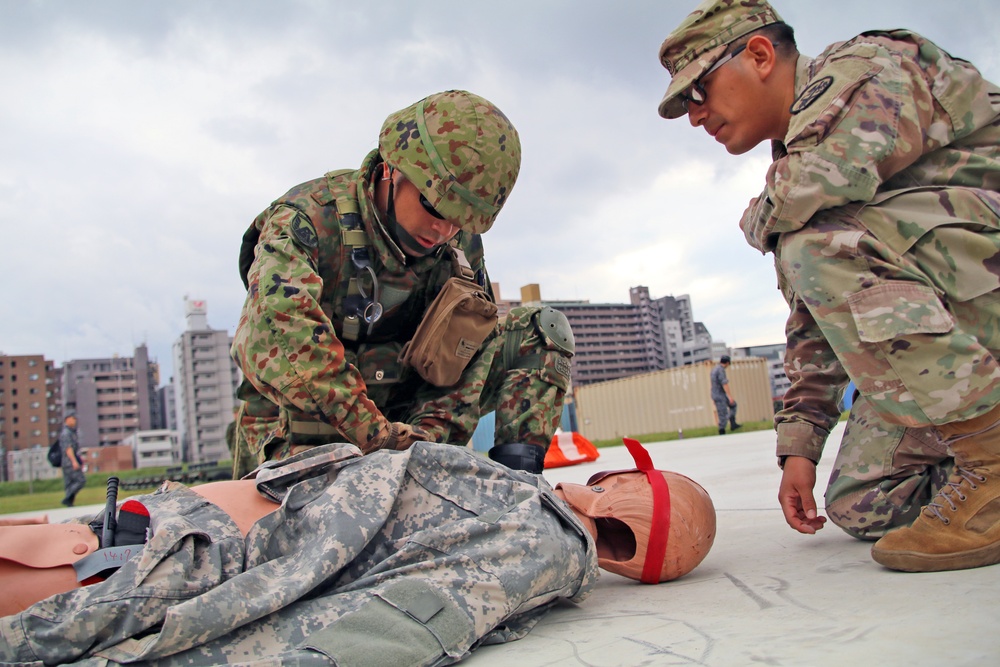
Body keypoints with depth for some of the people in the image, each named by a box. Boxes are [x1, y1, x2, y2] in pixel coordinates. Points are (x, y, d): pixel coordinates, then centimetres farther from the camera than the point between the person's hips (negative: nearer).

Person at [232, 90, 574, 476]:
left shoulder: (461, 244, -3)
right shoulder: (307, 220, -20)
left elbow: (467, 346, -7)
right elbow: (274, 338, -37)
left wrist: (433, 430, -26)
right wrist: (374, 434, -43)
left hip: (403, 409, 5)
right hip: (304, 421, -4)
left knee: (541, 329, -4)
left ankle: (516, 469, -14)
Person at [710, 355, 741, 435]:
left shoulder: (714, 368, 12)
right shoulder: (721, 370, -19)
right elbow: (724, 384, -25)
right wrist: (730, 396, -24)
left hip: (715, 395, 10)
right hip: (720, 396, -10)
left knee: (733, 404, 22)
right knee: (723, 415, -3)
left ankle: (733, 424, 20)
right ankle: (722, 433, 4)